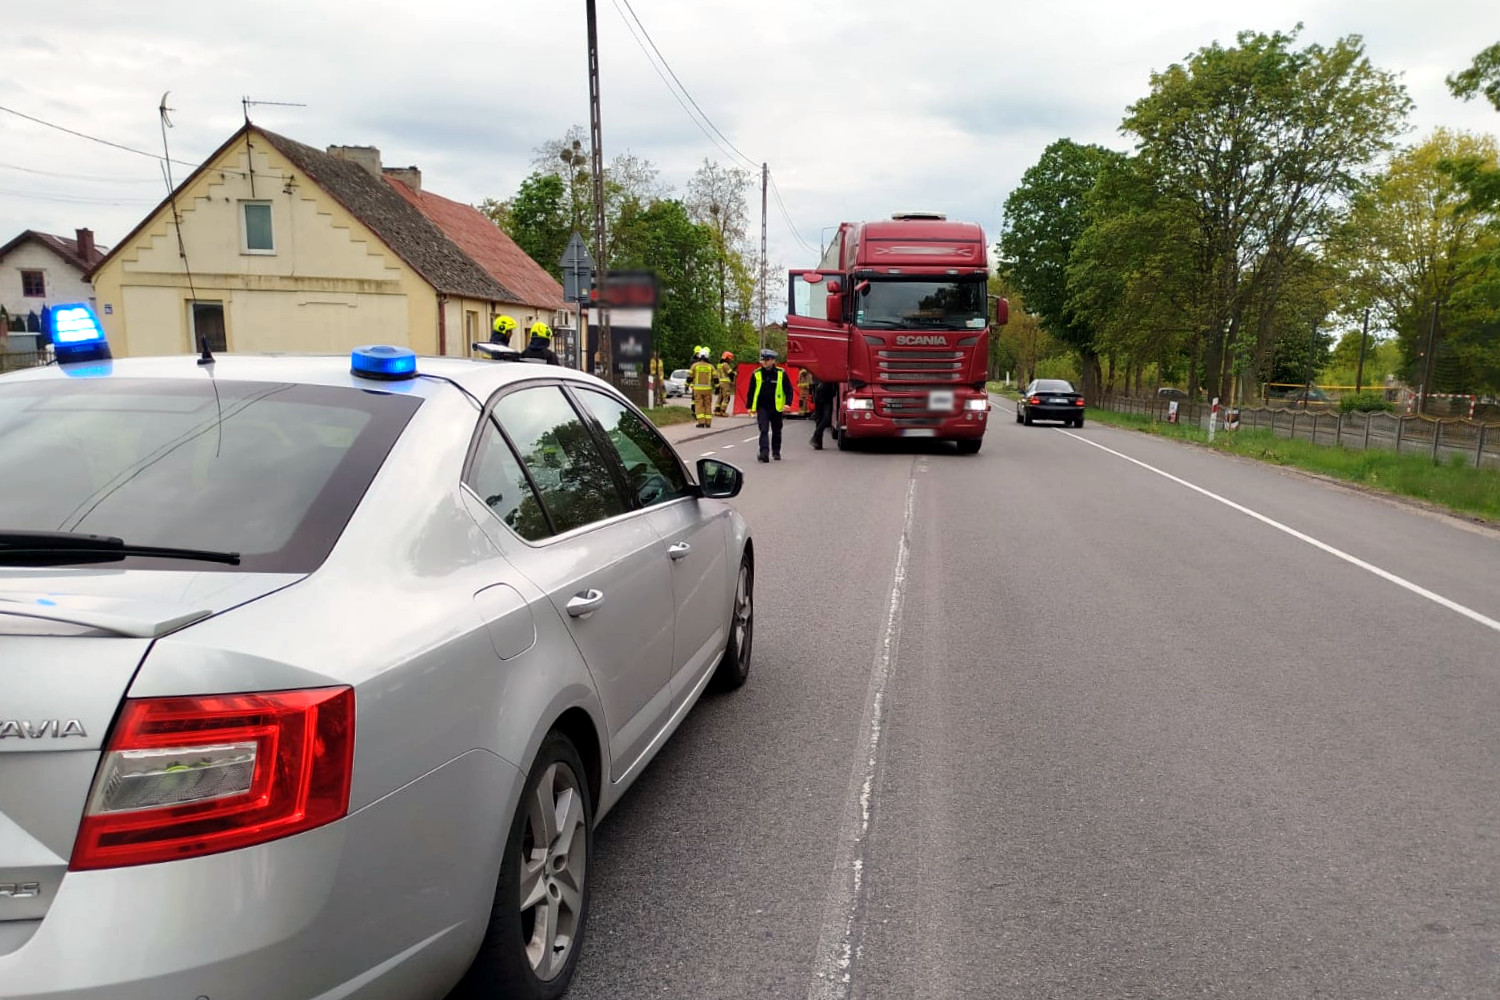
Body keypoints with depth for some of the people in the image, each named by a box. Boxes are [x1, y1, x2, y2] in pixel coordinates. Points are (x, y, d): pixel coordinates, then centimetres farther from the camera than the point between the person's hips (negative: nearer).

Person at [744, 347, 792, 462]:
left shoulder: (781, 373, -3)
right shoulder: (756, 374, 0)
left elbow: (788, 390, 2)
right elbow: (750, 391, 7)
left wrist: (787, 404, -9)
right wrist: (749, 406, 5)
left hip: (777, 408, 1)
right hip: (762, 407, 0)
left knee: (776, 431, 13)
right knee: (764, 430, -12)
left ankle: (776, 452, 29)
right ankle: (764, 454, -17)